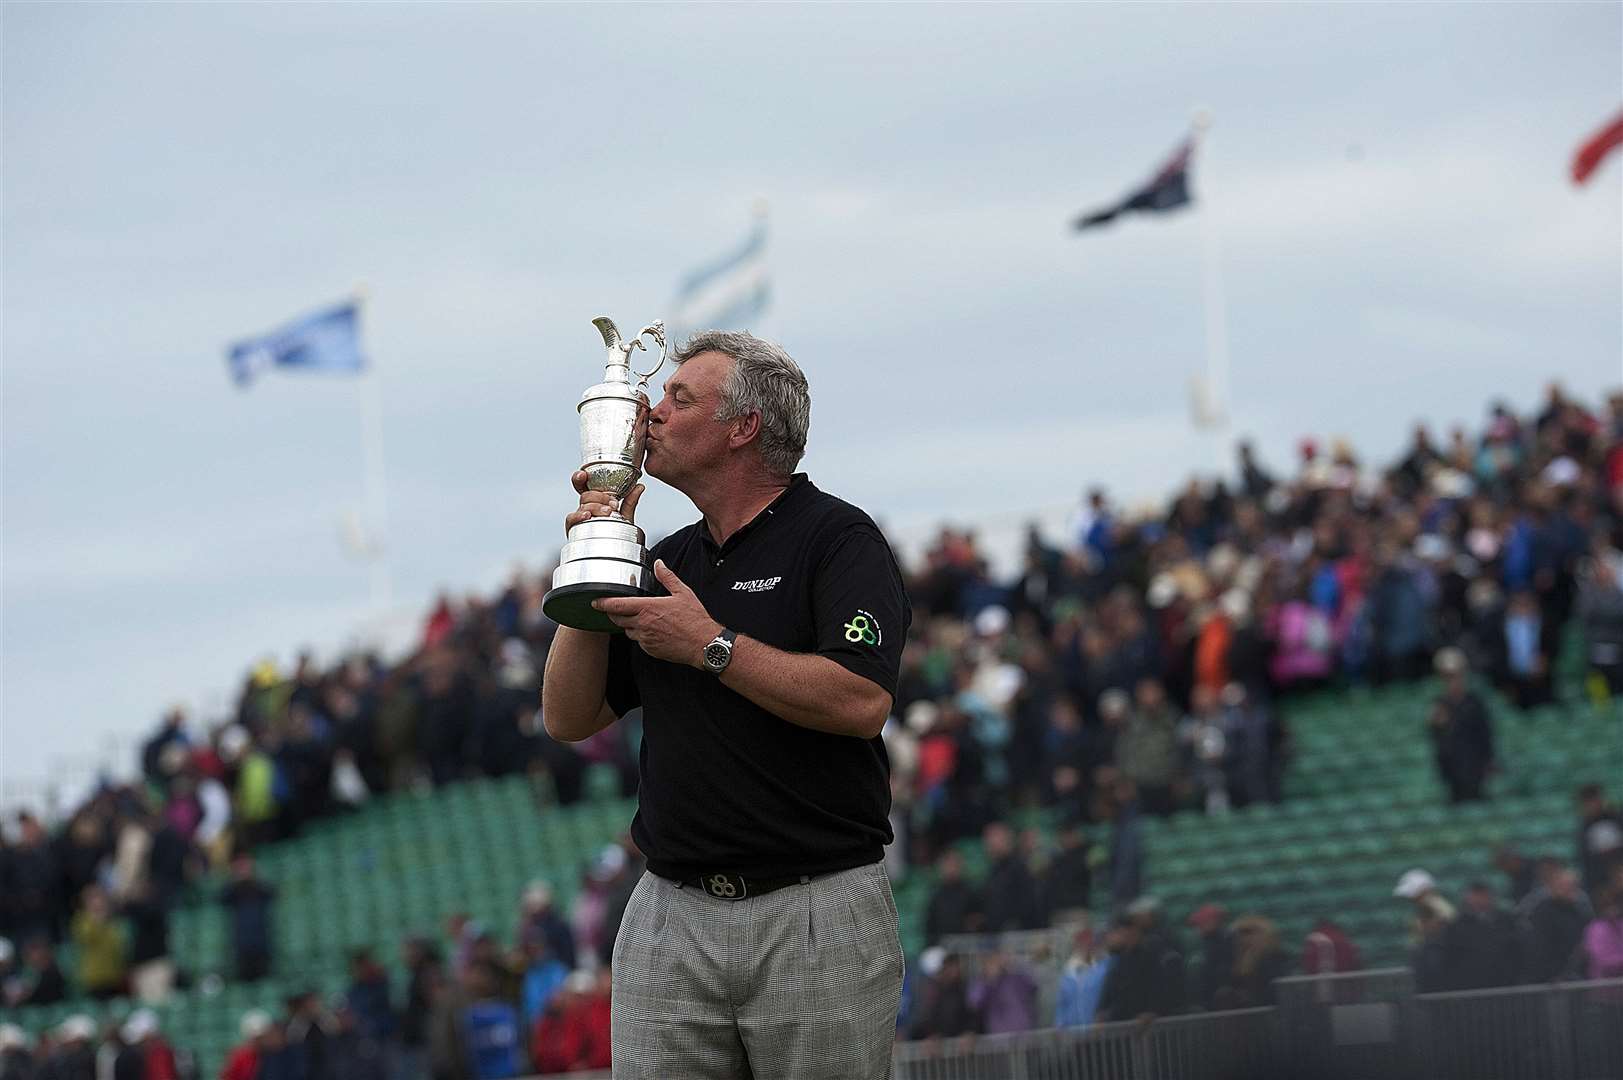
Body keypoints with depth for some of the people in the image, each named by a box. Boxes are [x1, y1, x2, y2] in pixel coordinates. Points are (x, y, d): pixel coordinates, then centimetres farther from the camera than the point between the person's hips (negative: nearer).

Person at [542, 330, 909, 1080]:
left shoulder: (837, 538, -3)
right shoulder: (669, 561, 18)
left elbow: (861, 701, -18)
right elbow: (569, 720, 14)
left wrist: (711, 646, -14)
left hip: (816, 915, -5)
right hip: (670, 921, 5)